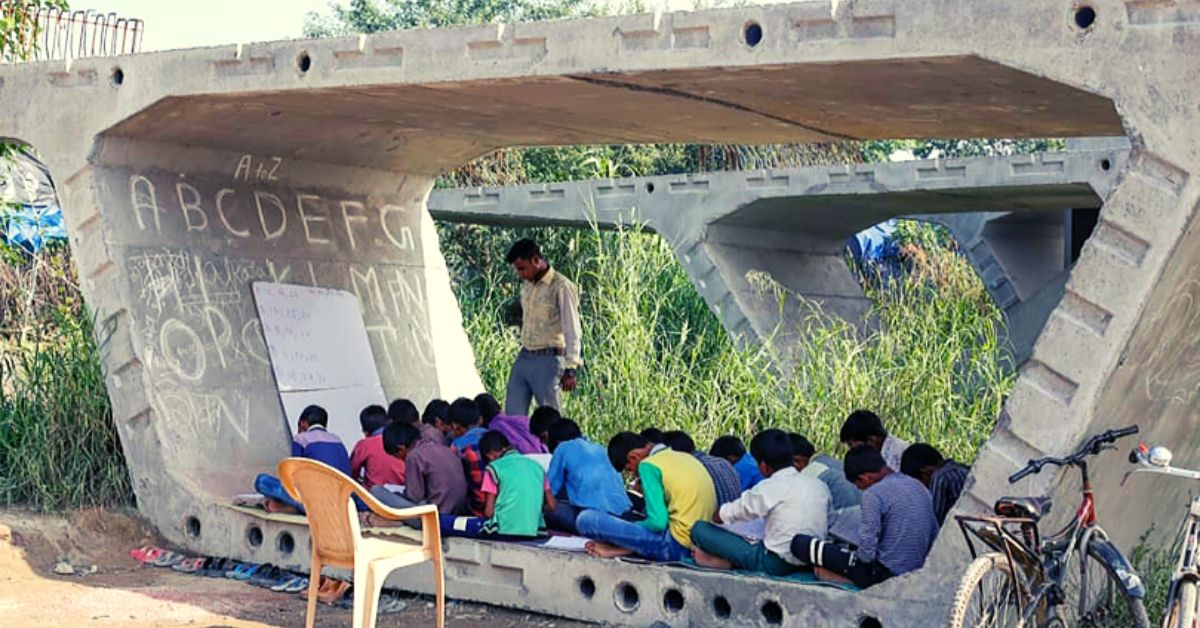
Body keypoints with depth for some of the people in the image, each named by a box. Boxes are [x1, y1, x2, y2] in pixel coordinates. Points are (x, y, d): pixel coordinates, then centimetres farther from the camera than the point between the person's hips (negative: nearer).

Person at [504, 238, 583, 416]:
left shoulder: (561, 287, -11)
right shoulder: (527, 285, 12)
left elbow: (572, 331, -13)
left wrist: (570, 369, -17)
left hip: (548, 360, -7)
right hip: (524, 358, 7)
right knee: (512, 415, 5)